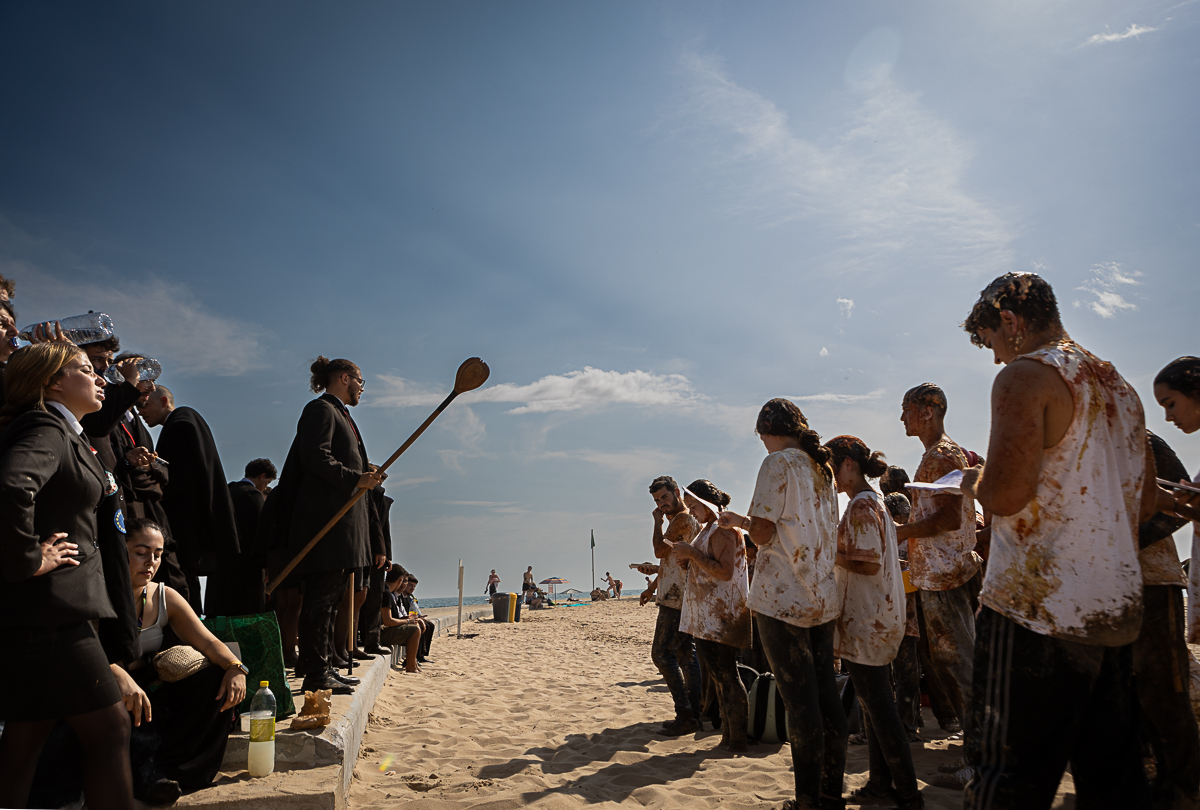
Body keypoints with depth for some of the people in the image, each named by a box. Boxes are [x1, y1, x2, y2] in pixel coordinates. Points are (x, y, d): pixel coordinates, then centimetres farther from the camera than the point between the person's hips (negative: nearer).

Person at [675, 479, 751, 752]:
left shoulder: (724, 529, -13)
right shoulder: (707, 528, 17)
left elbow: (725, 572, -23)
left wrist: (693, 553, -20)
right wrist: (688, 559, 9)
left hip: (721, 615, -10)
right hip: (706, 616, 10)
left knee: (725, 674, -7)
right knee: (717, 674, 12)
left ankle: (737, 740, -1)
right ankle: (727, 735, 19)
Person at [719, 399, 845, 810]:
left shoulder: (778, 463, -9)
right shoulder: (822, 468, 15)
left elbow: (763, 533, -14)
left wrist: (740, 521, 5)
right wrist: (749, 523, 28)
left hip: (783, 599, -8)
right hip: (823, 597, 8)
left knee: (800, 701, -2)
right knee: (826, 695, 12)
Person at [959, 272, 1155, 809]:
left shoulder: (1025, 376, -10)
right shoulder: (1120, 387, 16)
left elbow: (1005, 493, -20)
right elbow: (1144, 504, 22)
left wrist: (973, 481, 0)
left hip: (1037, 608, -9)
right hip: (1117, 609, 9)